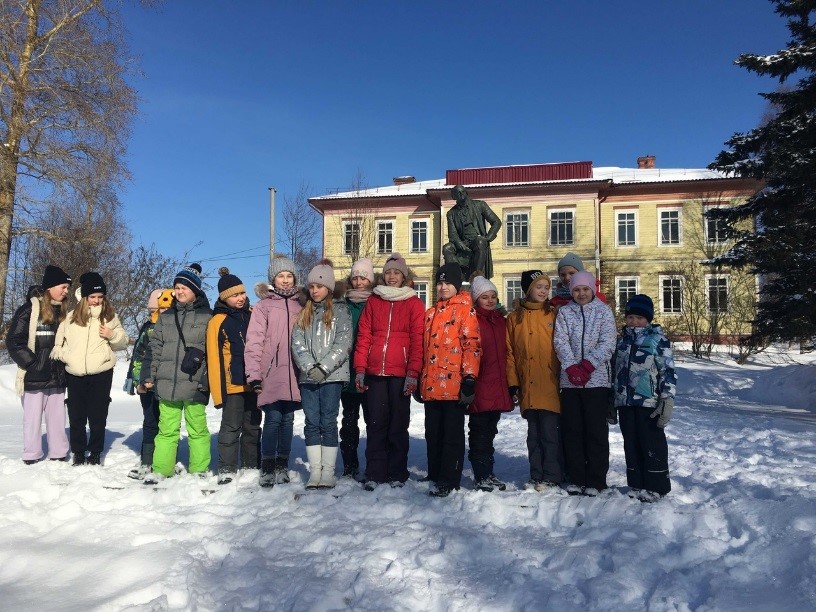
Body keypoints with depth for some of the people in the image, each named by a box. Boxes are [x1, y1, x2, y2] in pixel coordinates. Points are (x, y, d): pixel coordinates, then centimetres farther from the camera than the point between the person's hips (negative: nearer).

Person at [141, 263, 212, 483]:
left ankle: (199, 470, 14)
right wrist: (148, 375, 7)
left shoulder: (206, 316, 2)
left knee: (197, 429, 3)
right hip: (167, 383, 4)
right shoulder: (166, 317, 15)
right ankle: (160, 469, 15)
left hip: (194, 383, -3)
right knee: (166, 430, 8)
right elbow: (154, 348, 14)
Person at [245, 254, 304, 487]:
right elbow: (254, 342, -3)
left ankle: (283, 465, 19)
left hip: (293, 374, 3)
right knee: (273, 419, -5)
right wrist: (254, 374, -9)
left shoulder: (300, 305, 12)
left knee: (288, 420, 8)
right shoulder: (263, 306, 2)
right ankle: (267, 467, 5)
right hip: (271, 374, -3)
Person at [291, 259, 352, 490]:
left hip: (332, 375, -4)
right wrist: (310, 367, -11)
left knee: (328, 422, -3)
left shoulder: (340, 310, 3)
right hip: (307, 376, 4)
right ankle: (314, 471, 9)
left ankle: (328, 472, 3)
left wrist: (323, 367, -14)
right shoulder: (304, 312, 15)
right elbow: (297, 342, 5)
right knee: (311, 423, 4)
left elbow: (343, 343, -6)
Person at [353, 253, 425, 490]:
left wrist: (413, 373, -11)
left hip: (401, 373, -2)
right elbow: (363, 336, 9)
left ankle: (397, 473, 15)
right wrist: (360, 369, 0)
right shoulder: (374, 301, 12)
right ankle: (374, 474, 12)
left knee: (398, 424, 5)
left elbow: (417, 341, -2)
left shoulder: (413, 303, 4)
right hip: (375, 373, 2)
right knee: (376, 423, 4)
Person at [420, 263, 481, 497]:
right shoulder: (430, 312, 18)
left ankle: (449, 480, 9)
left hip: (454, 384, -7)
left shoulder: (465, 309, -2)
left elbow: (472, 344, -10)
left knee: (452, 432, 2)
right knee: (433, 432, 13)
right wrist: (420, 379, 19)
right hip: (431, 385, 7)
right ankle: (434, 475, 25)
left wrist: (469, 378, -17)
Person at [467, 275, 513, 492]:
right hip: (479, 387, -6)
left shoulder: (501, 320, 16)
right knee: (479, 431, 0)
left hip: (498, 386, 6)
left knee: (490, 431, 14)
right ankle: (481, 477, 7)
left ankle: (488, 474, 24)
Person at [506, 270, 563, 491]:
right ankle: (536, 477, 20)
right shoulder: (515, 317, 9)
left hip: (551, 387, -3)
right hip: (528, 388, 3)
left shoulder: (554, 314, 4)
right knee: (534, 434, 11)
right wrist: (512, 381, 1)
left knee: (550, 433, -3)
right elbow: (509, 351, 7)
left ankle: (552, 477, 8)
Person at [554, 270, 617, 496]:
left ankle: (595, 481, 10)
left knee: (596, 431, 1)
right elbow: (561, 342, -1)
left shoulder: (604, 311, 5)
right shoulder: (564, 312, 9)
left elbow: (608, 343, -5)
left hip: (597, 379, -2)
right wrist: (572, 367, -14)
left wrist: (587, 365, -15)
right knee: (572, 431, 6)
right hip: (569, 381, 2)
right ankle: (575, 479, 15)